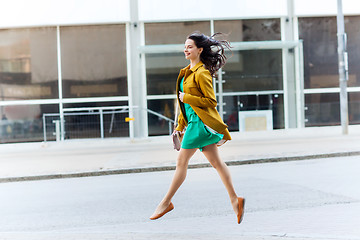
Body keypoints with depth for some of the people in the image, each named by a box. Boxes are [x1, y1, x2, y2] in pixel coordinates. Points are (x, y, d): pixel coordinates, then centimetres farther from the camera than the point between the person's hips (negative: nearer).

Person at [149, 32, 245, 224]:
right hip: (193, 120, 10)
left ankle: (166, 202, 7)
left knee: (181, 161, -2)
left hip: (200, 121, -10)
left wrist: (187, 98, -16)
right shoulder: (188, 71, 15)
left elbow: (211, 101, -15)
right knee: (215, 162, 7)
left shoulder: (202, 73, -14)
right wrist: (180, 125, 22)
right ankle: (234, 199, 8)